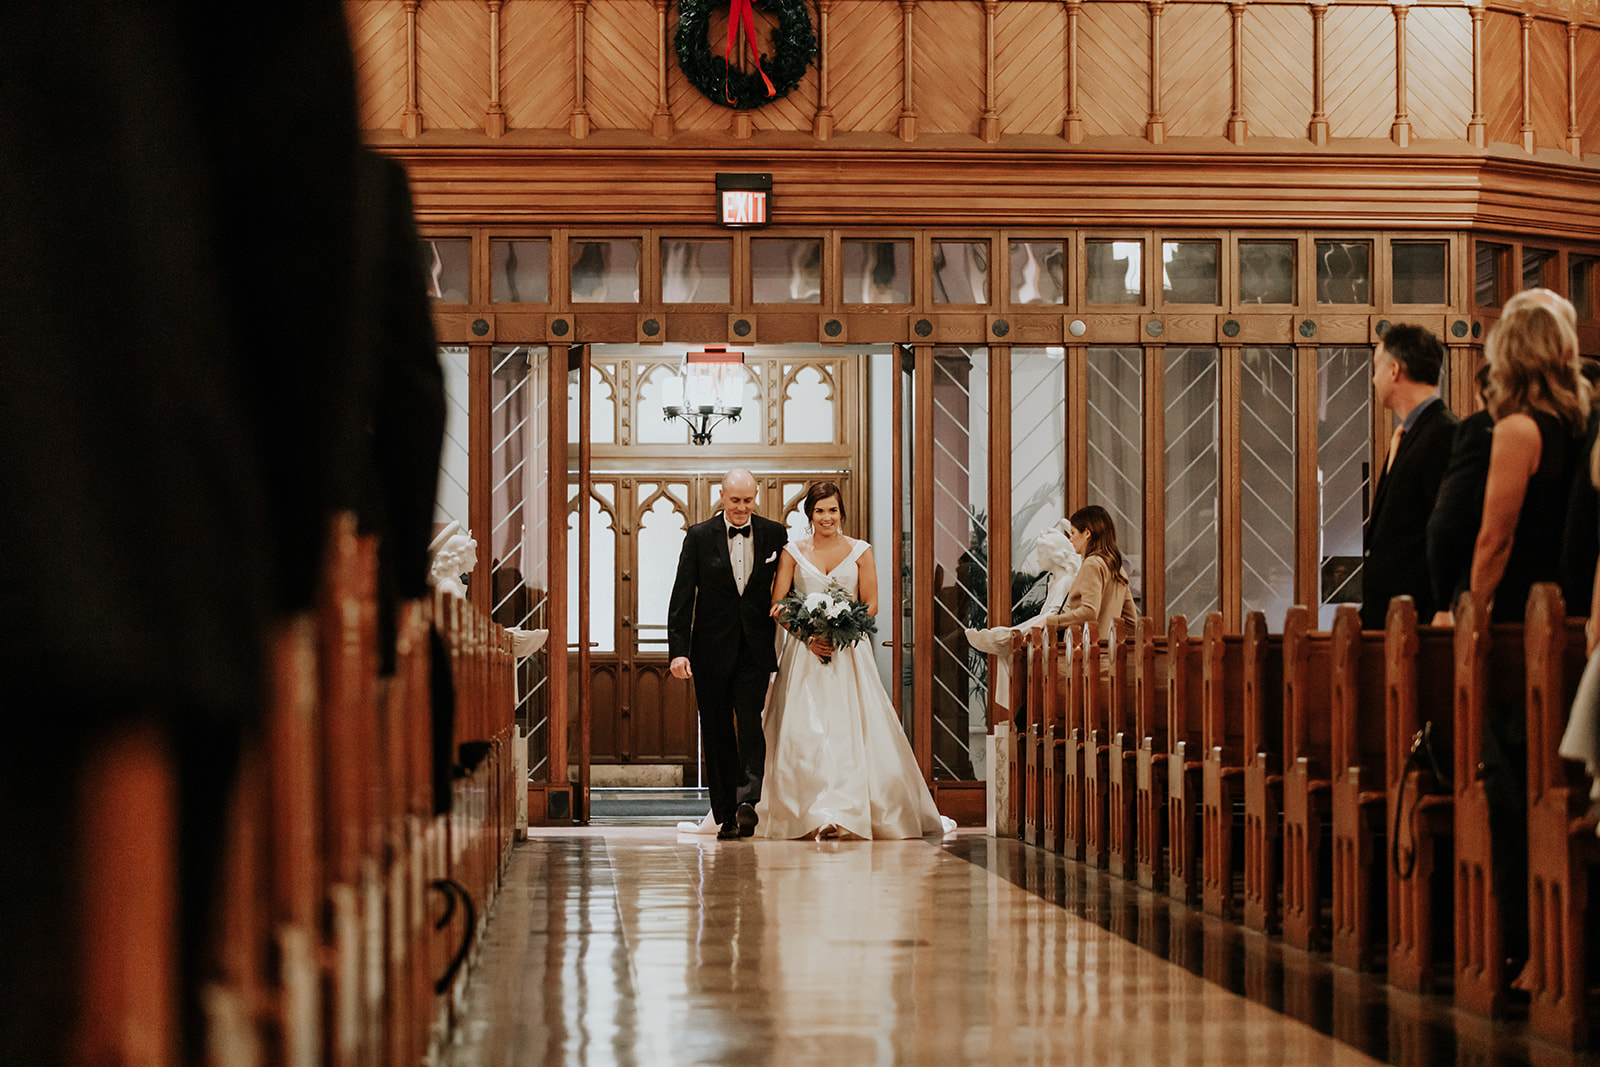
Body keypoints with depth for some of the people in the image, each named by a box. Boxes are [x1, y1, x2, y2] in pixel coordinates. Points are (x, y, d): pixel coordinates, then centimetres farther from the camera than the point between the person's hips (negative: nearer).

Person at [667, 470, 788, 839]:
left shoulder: (774, 535, 3)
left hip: (755, 651, 0)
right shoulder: (699, 536, 0)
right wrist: (678, 650, -11)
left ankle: (747, 801, -20)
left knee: (750, 725, -14)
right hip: (712, 652, 0)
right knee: (717, 734, 5)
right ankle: (726, 815, 11)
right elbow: (682, 596, -3)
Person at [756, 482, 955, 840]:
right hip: (804, 652, 0)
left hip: (849, 651, 0)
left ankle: (844, 813, -10)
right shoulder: (793, 552, 6)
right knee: (804, 730, -8)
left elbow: (871, 604, 3)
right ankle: (813, 813, -5)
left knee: (851, 727, -9)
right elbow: (778, 605, 2)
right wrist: (808, 636, -13)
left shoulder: (859, 551, 6)